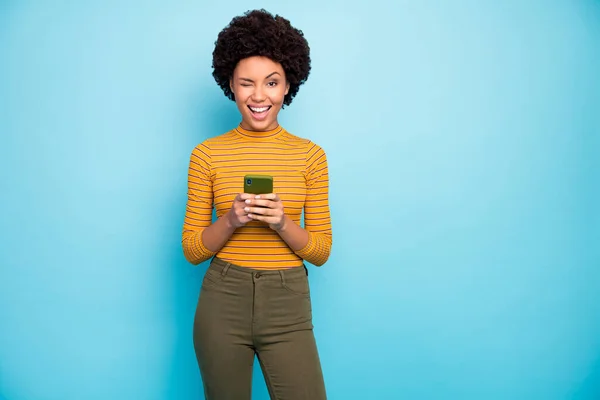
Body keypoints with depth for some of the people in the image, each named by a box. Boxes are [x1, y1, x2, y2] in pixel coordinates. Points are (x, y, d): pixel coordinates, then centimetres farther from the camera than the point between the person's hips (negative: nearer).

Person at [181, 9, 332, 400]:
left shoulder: (310, 155, 0)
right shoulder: (207, 154, -1)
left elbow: (321, 250, 1)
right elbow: (192, 249, 1)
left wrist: (282, 224, -17)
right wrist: (230, 221, -17)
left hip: (288, 306, 0)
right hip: (223, 302, 0)